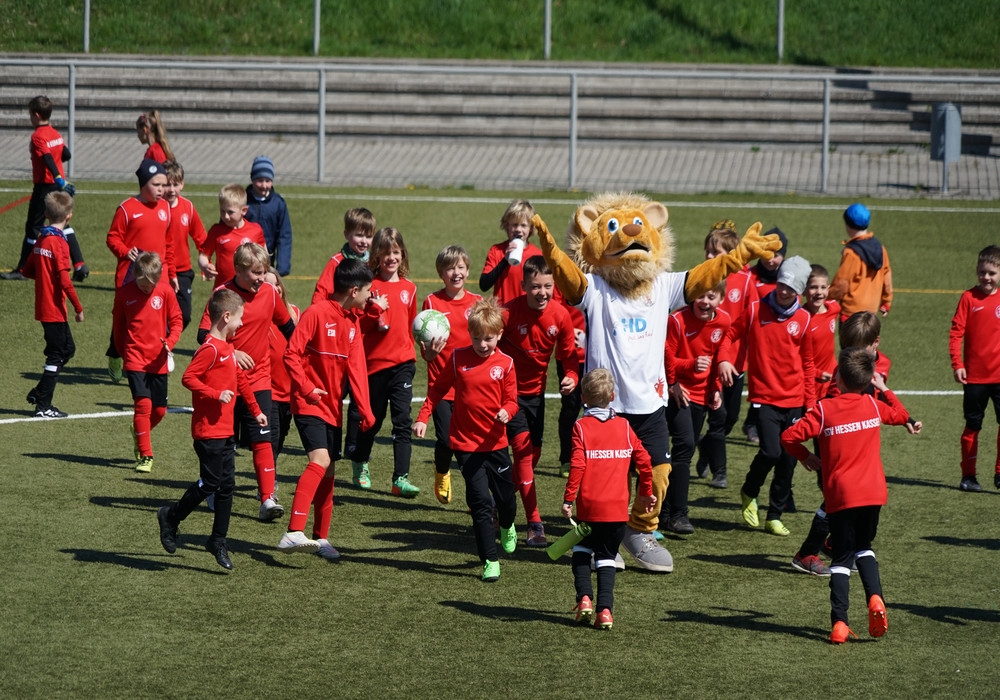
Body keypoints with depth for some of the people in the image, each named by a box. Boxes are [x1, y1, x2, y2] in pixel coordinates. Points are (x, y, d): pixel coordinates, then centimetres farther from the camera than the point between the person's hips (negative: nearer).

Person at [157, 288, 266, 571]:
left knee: (227, 485, 8)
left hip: (225, 430, 9)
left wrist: (255, 410, 31)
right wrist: (216, 395, -26)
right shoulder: (210, 349, -15)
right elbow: (188, 377, -21)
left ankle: (218, 540, 14)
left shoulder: (228, 348, 14)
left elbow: (240, 380, 26)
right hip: (209, 430, -9)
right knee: (210, 482, -7)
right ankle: (171, 517, 12)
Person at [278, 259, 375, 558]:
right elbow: (291, 354, -16)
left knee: (328, 472, 12)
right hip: (309, 405, -8)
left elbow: (356, 370, 6)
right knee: (320, 459, -24)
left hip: (333, 408, 8)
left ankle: (321, 539, 24)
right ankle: (293, 533, -33)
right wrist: (307, 388, -23)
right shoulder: (317, 314, -14)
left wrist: (365, 410, -3)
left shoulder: (353, 323, 9)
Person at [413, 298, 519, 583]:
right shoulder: (459, 358, -3)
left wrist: (506, 412, -22)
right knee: (480, 501, -10)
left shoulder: (505, 363, -3)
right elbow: (438, 389, 7)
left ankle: (507, 527, 50)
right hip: (465, 443, -1)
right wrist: (423, 418, -1)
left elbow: (511, 400, 0)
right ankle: (489, 560, -3)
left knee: (506, 497, 13)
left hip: (495, 443, 1)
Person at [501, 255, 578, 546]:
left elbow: (569, 355, 0)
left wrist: (571, 377, -18)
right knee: (523, 448, -15)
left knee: (533, 453, 12)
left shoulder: (560, 315, -11)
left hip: (535, 391, 5)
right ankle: (535, 524, -15)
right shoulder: (509, 313, -22)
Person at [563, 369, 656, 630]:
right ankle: (604, 610, 0)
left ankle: (584, 598, 2)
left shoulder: (581, 427, -4)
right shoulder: (623, 426, 6)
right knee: (606, 558, 11)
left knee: (582, 550, 19)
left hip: (589, 507, -2)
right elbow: (644, 460, 6)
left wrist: (568, 498, -10)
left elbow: (577, 465, -13)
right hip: (618, 508, 2)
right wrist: (645, 492, 19)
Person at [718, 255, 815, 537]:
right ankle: (749, 492, 13)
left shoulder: (803, 318, 3)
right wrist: (724, 359, -11)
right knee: (771, 452, -17)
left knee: (788, 460, 4)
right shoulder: (755, 310, -2)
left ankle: (775, 516, 17)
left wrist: (810, 402, 6)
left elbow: (807, 363, 9)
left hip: (794, 401, 3)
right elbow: (731, 334, 8)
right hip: (764, 397, -3)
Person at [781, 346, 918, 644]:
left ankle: (839, 623, -5)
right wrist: (884, 389, 31)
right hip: (873, 493, 2)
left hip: (840, 495, -2)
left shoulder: (824, 410, -6)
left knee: (842, 558, 4)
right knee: (864, 547, 21)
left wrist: (806, 456, 8)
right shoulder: (874, 405, 4)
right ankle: (875, 598, -3)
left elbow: (789, 437, -10)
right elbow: (902, 415, 23)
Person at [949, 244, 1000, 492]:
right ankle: (968, 475, 17)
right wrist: (957, 364, -11)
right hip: (975, 375, -1)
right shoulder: (969, 297, -2)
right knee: (972, 425, 8)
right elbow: (956, 332, -4)